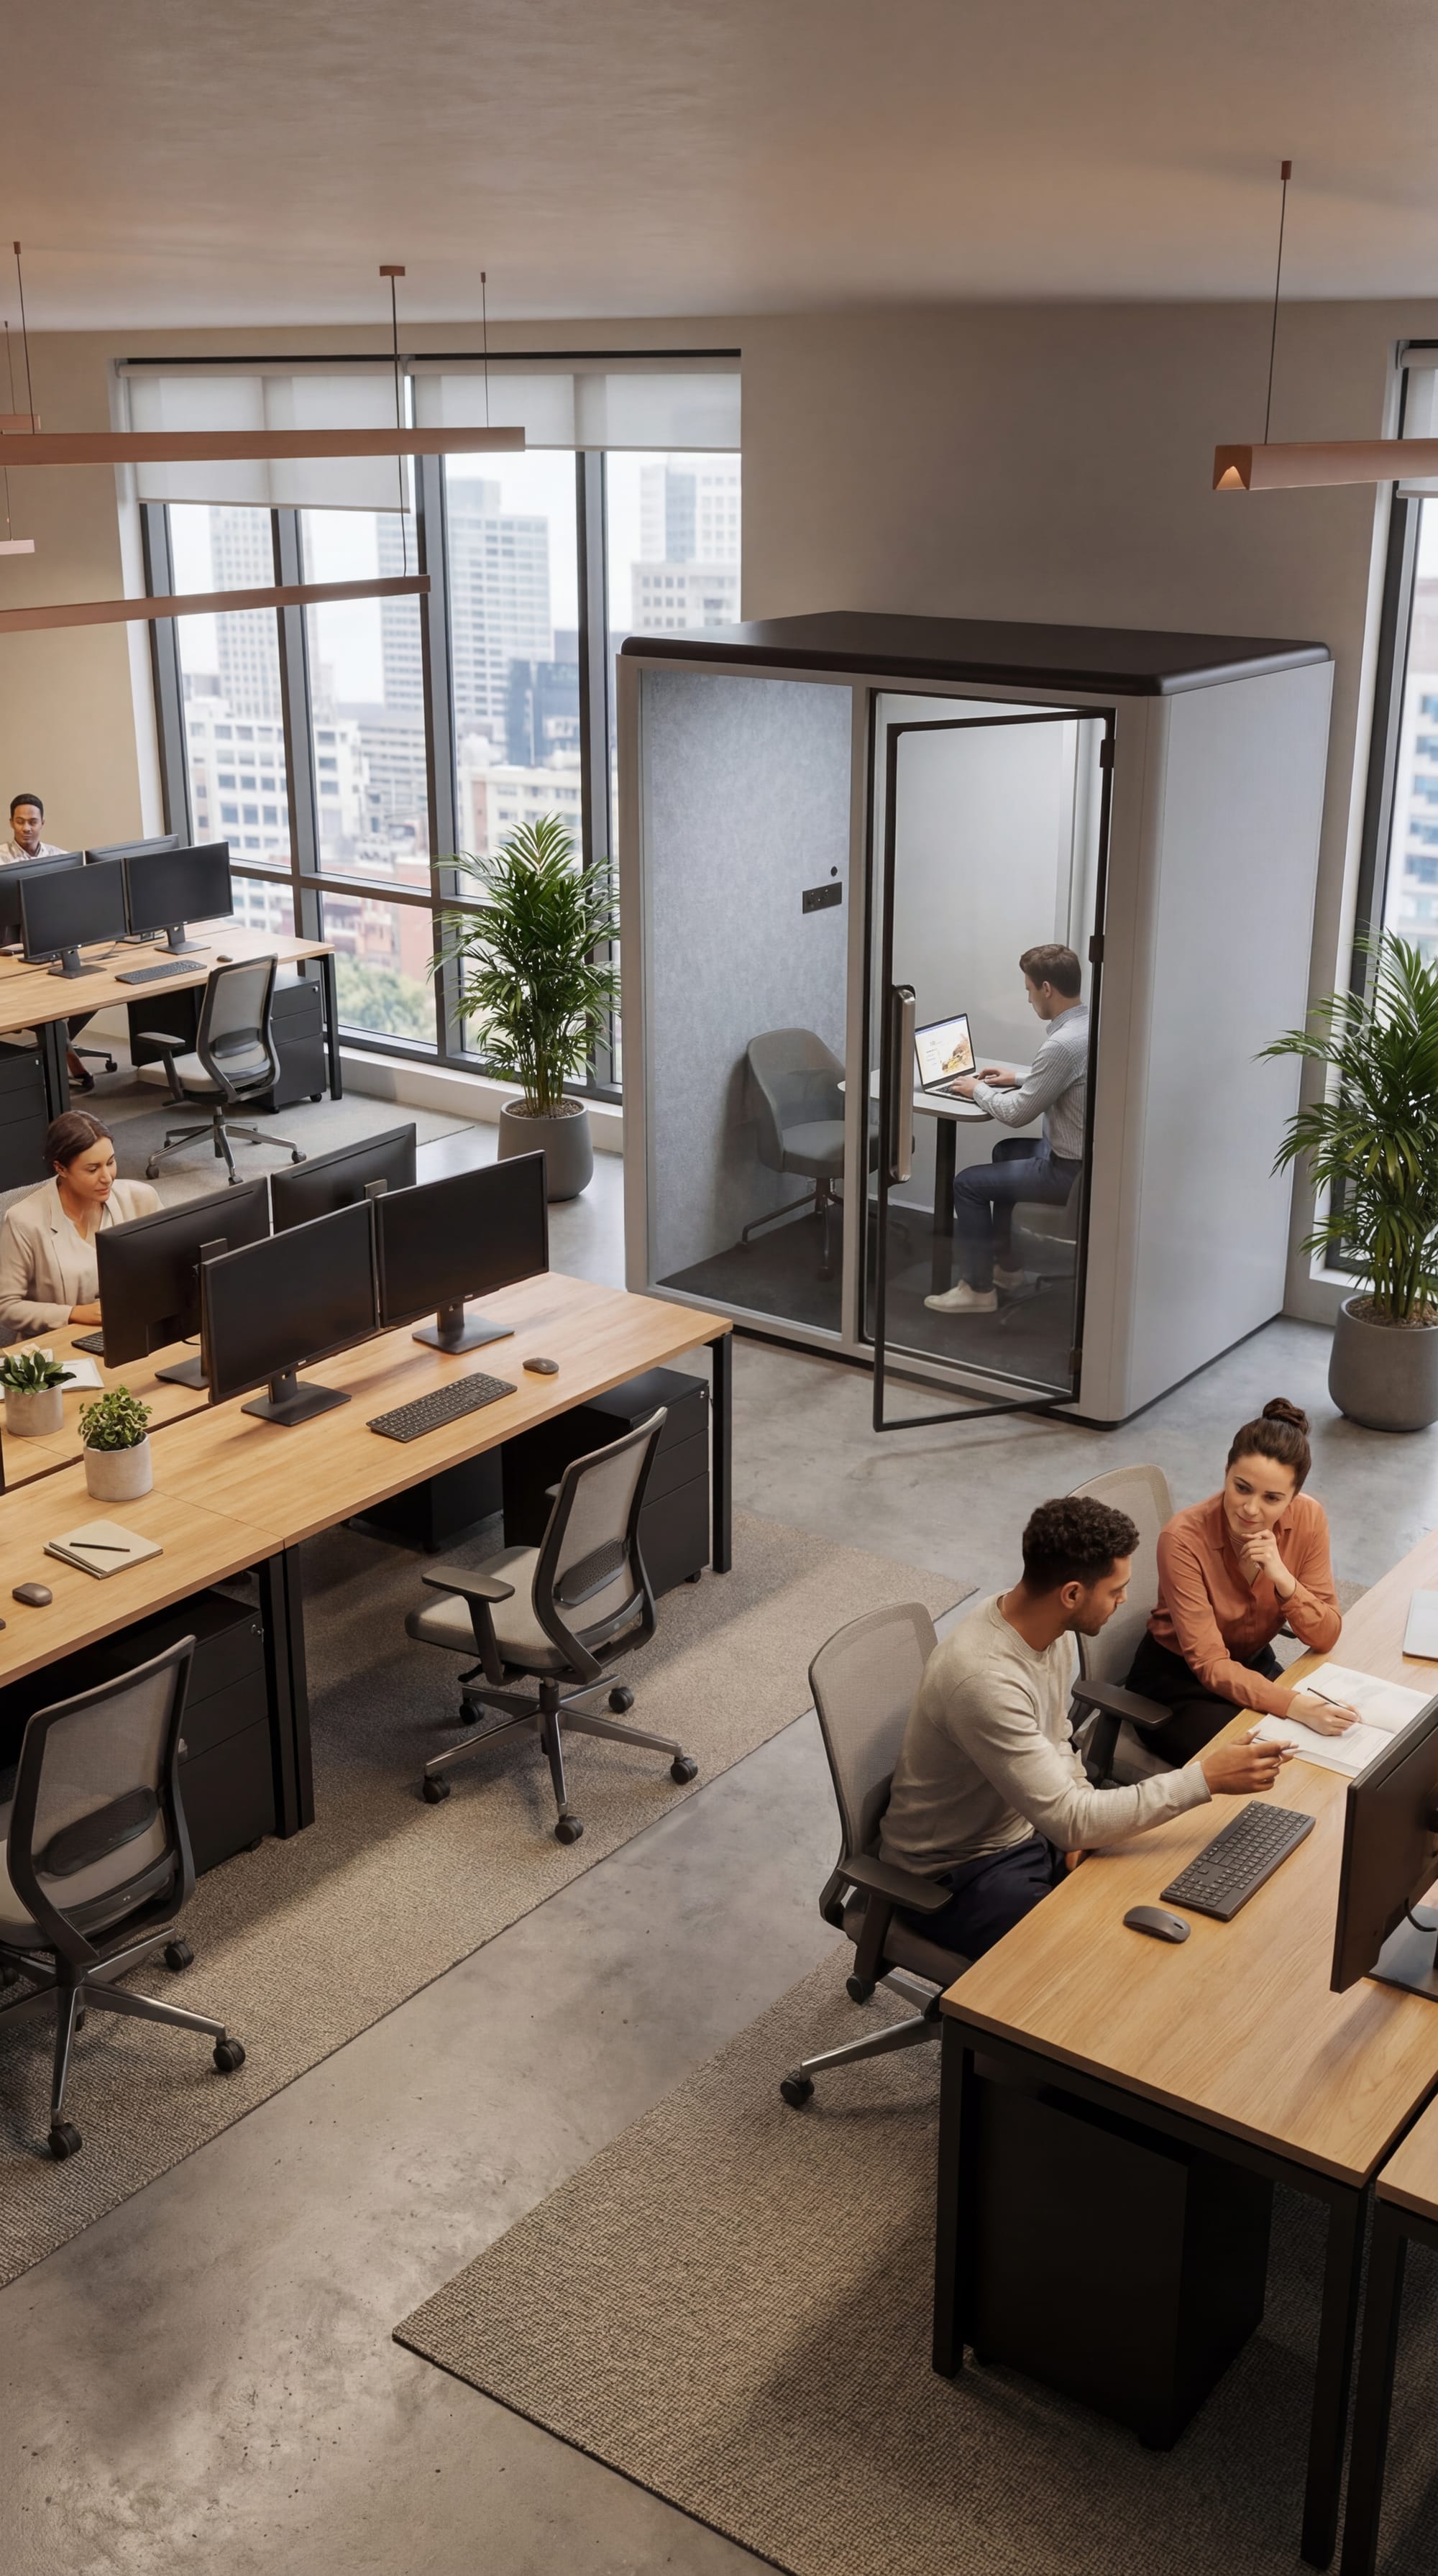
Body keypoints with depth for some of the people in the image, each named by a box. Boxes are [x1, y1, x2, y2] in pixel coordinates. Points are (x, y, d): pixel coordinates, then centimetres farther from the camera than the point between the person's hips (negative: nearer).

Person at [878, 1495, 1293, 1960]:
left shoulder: (1049, 1629, -6)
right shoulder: (985, 1680, -35)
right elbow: (1070, 1822, -32)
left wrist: (1082, 1828, -5)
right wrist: (1205, 1779, -31)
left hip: (1027, 1828, 9)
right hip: (956, 1875, -8)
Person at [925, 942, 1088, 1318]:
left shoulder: (1063, 1044, -28)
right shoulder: (1091, 1023, 2)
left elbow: (1016, 1114, -19)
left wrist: (979, 1089, -2)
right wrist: (1018, 1079, 16)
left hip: (1072, 1171, -10)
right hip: (1088, 1150, 10)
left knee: (969, 1184, 0)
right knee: (1006, 1152, 32)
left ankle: (978, 1288, 11)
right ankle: (1005, 1266, 39)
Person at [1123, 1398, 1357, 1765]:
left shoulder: (1308, 1519, -15)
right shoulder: (1184, 1538, -29)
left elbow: (1326, 1638, -12)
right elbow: (1210, 1666, -28)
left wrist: (1282, 1578, -30)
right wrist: (1297, 1706, -42)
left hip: (1255, 1665, 5)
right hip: (1177, 1681, -5)